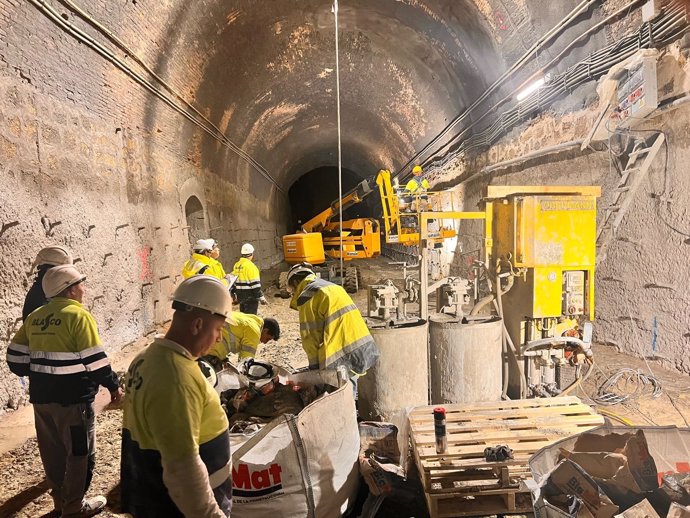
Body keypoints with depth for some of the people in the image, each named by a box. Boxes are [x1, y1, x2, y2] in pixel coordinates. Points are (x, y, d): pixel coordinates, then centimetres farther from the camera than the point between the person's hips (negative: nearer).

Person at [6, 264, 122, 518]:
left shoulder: (36, 316, 8)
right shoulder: (78, 315, -15)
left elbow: (16, 357, 10)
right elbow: (94, 360, -17)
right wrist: (114, 385, -5)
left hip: (41, 397, 8)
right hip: (72, 398, -7)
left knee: (53, 451, 19)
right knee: (80, 452, 8)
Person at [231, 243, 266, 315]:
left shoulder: (236, 265, 8)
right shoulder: (250, 266, -16)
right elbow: (255, 284, -19)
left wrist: (234, 294, 24)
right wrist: (261, 298, -14)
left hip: (240, 296, 8)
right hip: (250, 297, -8)